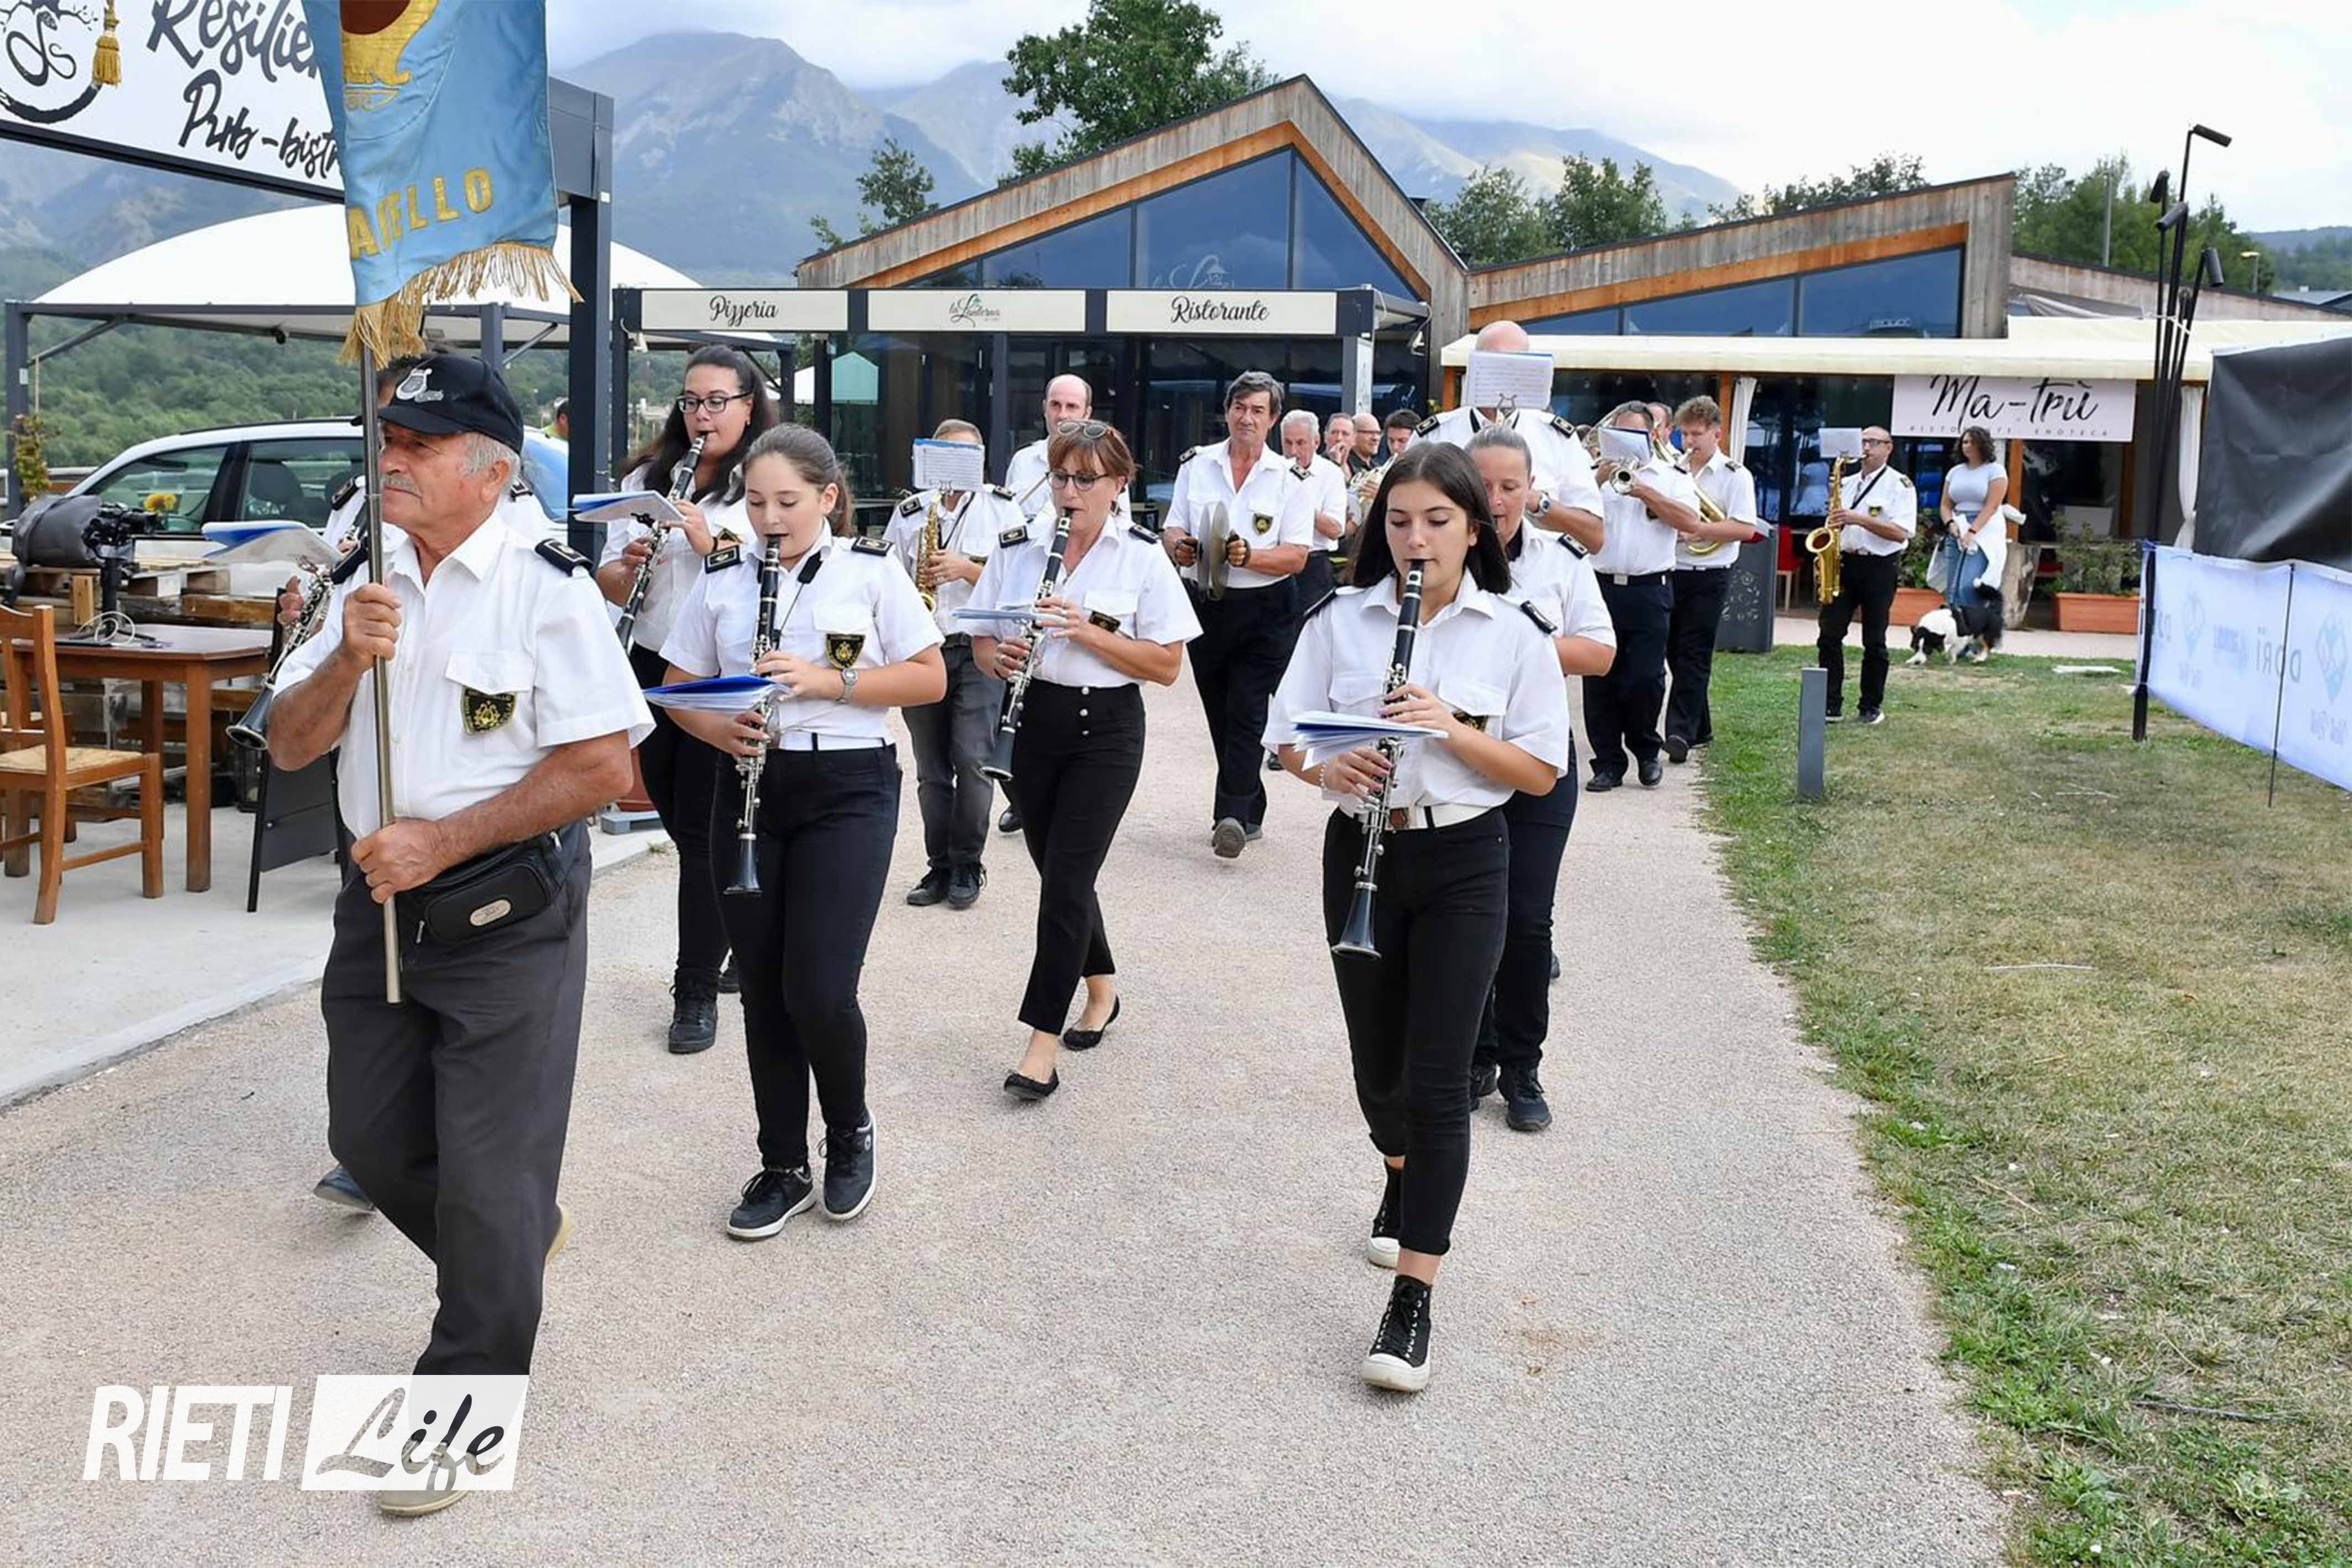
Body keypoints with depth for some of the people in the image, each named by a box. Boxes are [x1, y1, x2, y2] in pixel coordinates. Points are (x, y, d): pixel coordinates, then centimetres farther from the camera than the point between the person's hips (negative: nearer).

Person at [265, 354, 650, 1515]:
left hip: (506, 914, -7)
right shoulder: (368, 587, 8)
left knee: (489, 1180, 1)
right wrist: (347, 657, -13)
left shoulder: (544, 587, -13)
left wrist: (441, 842, -19)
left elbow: (603, 766, -18)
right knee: (371, 1140, 17)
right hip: (379, 899, 7)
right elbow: (289, 746, 7)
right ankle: (516, 1248, 44)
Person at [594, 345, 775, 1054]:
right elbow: (608, 586, 11)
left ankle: (696, 991, 3)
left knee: (704, 831, -5)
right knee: (680, 825, 13)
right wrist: (627, 568, -11)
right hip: (653, 670, 5)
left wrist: (716, 543, -22)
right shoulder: (646, 477, 11)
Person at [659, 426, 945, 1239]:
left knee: (818, 991, -10)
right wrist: (718, 728, -12)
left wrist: (829, 682, -16)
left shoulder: (872, 573, -2)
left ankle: (851, 1131, 19)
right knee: (764, 991, 6)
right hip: (751, 790, 3)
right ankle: (783, 1168, 21)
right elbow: (680, 687, 10)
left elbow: (930, 679, -4)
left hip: (848, 790, -3)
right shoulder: (722, 582, 7)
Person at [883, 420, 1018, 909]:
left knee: (972, 760, -12)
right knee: (931, 771, 7)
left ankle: (967, 867, 1)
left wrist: (968, 569, -15)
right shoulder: (908, 513, 11)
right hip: (922, 651, 3)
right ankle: (939, 867, 16)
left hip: (980, 651, -3)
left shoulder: (1002, 508, 4)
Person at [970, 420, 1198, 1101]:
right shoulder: (1017, 547, 4)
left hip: (1105, 729, -4)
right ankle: (1102, 987, 38)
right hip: (1032, 721, 4)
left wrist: (1088, 631, -20)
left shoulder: (1143, 557, -6)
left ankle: (1043, 1042, -4)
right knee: (1057, 867, 14)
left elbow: (1168, 665, -9)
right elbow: (981, 636, 9)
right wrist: (997, 654, -15)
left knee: (1066, 878, -9)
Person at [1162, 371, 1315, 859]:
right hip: (1204, 606, 4)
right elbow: (1171, 531, 8)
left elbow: (1297, 557, -8)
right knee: (1220, 715, 11)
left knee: (1246, 714, -11)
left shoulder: (1290, 479, -1)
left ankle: (1231, 815, -17)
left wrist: (1249, 557, -25)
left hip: (1264, 611, -4)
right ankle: (1249, 812, 24)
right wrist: (1178, 546, -16)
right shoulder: (1196, 465, 7)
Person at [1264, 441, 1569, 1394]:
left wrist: (1452, 728, -20)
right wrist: (1329, 769, -21)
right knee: (1378, 1058, 15)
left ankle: (1412, 1304, -4)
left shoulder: (1513, 635, -4)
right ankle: (1402, 1177, 49)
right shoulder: (1341, 620, 0)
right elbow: (1286, 741, 1)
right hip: (1361, 853, 2)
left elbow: (1541, 772, -5)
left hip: (1462, 864, -2)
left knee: (1438, 1078, -7)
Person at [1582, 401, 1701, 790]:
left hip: (1650, 592, -2)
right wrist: (1598, 481, -13)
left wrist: (1646, 492, -9)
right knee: (1600, 681, 1)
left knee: (1645, 679, -5)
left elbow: (1690, 521, -6)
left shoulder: (1672, 477, 10)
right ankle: (1608, 763, 8)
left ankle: (1647, 751, 18)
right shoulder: (1597, 473, 13)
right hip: (1601, 587, 2)